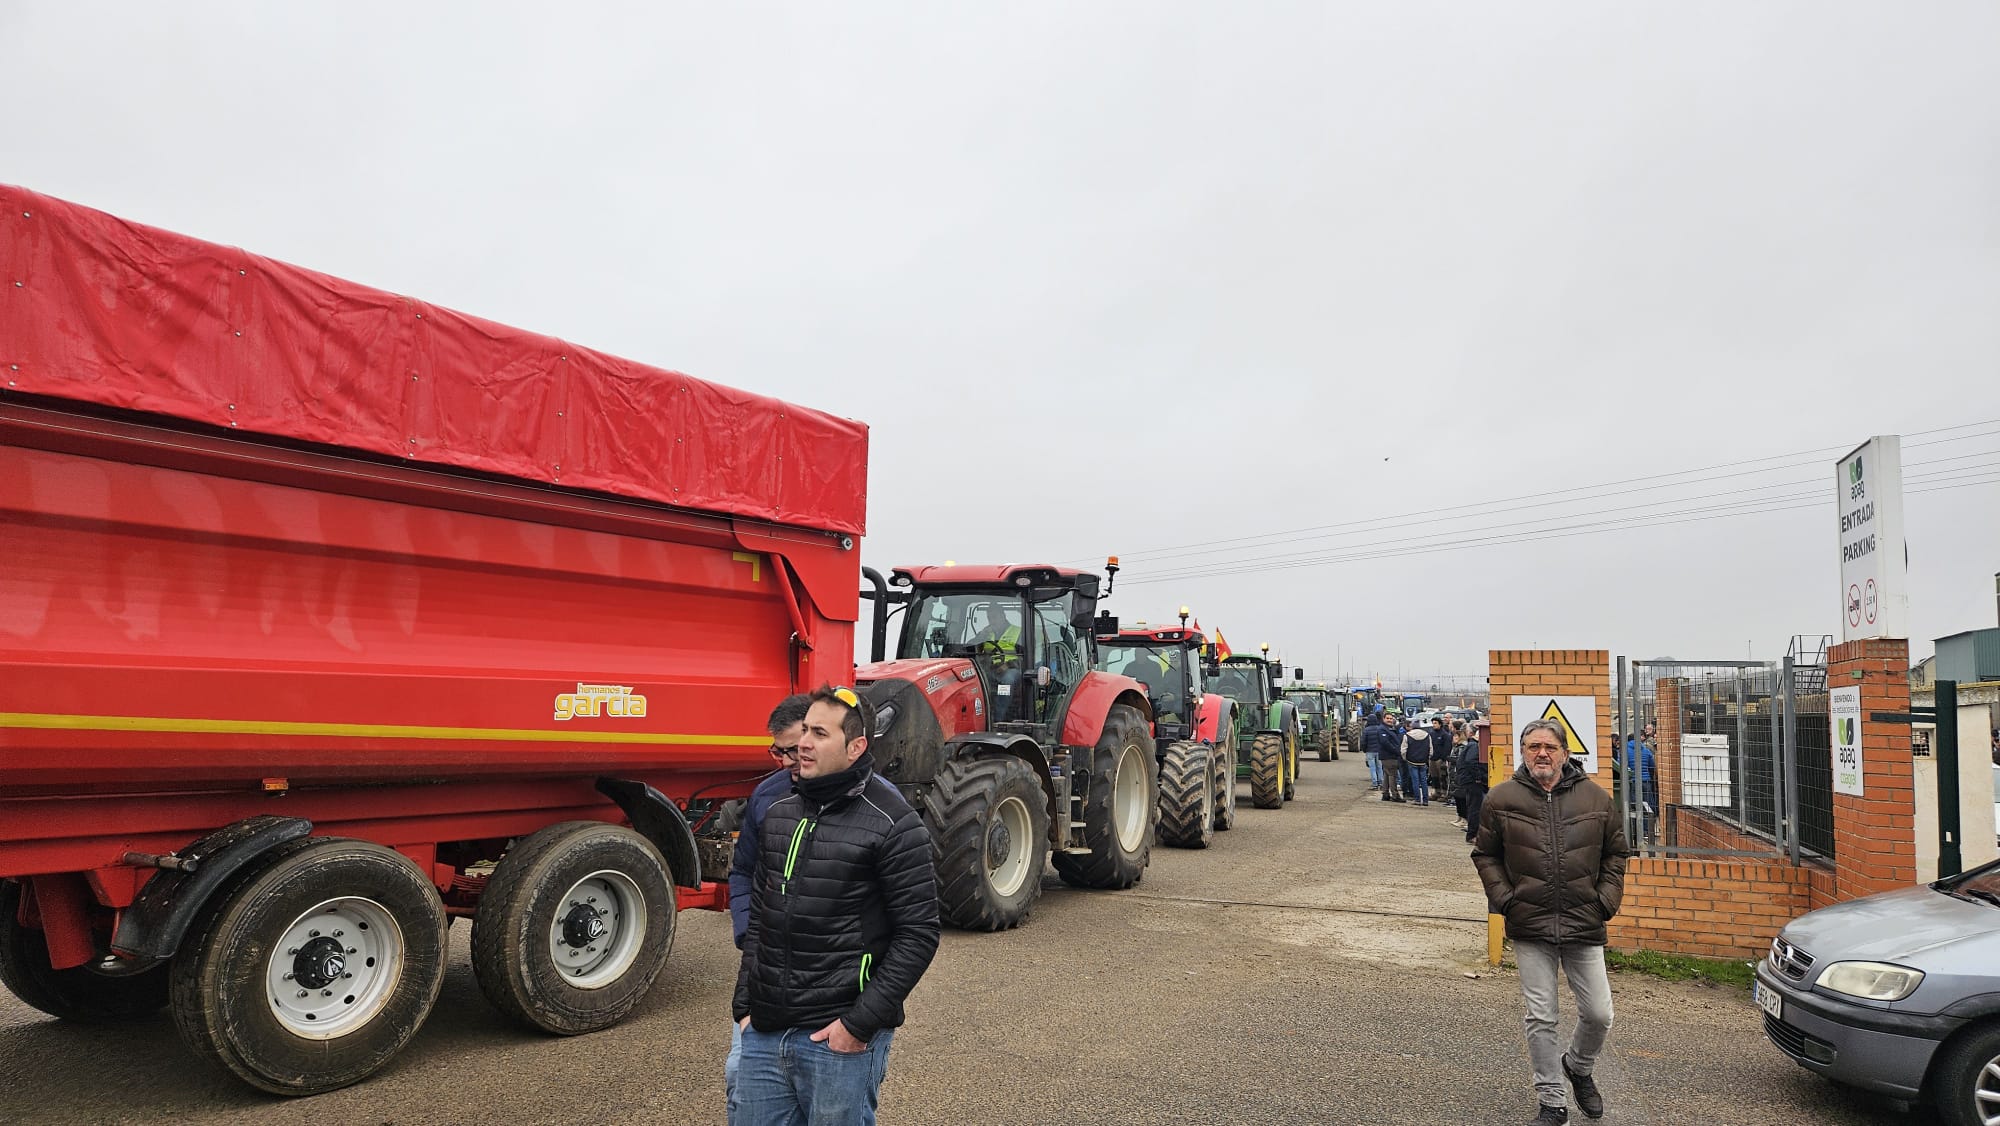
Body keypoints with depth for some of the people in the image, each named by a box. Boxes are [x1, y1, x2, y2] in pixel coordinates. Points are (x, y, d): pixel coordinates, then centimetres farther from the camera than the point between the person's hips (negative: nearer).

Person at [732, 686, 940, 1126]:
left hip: (840, 1039, -6)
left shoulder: (892, 824, -11)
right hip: (764, 1035, 6)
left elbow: (918, 934, -12)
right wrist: (745, 1006, 11)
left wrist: (861, 1023, -14)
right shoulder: (779, 813, 8)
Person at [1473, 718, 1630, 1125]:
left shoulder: (1595, 797, 2)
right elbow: (1485, 855, 7)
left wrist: (1607, 899, 3)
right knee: (1540, 1019, 4)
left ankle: (1578, 1067, 38)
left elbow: (1616, 852, 13)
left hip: (1585, 925, 1)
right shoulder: (1502, 799, -1)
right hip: (1530, 928, -1)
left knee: (1599, 1014, 6)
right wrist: (1504, 898, -4)